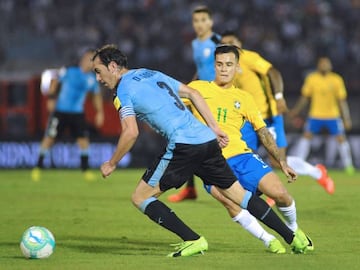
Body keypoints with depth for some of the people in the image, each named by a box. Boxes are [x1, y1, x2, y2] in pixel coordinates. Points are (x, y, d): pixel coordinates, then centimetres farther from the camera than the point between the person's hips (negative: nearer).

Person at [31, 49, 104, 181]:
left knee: (83, 138, -3)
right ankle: (38, 167, 6)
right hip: (60, 110, -4)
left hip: (78, 113, 4)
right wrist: (51, 98, -9)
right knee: (50, 137, -3)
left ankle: (85, 170, 9)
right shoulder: (69, 71, -9)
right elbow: (55, 81, -1)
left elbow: (97, 94, 15)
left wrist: (99, 112, 10)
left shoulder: (91, 78, 3)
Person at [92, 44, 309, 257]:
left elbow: (131, 132, -10)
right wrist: (215, 128, 23)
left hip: (183, 145, -8)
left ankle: (193, 240, -7)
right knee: (239, 194, 16)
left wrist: (112, 164, 2)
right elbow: (192, 94, 24)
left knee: (141, 198, 2)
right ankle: (293, 237, 14)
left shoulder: (123, 90, 0)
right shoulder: (152, 74, 24)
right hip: (207, 139, 8)